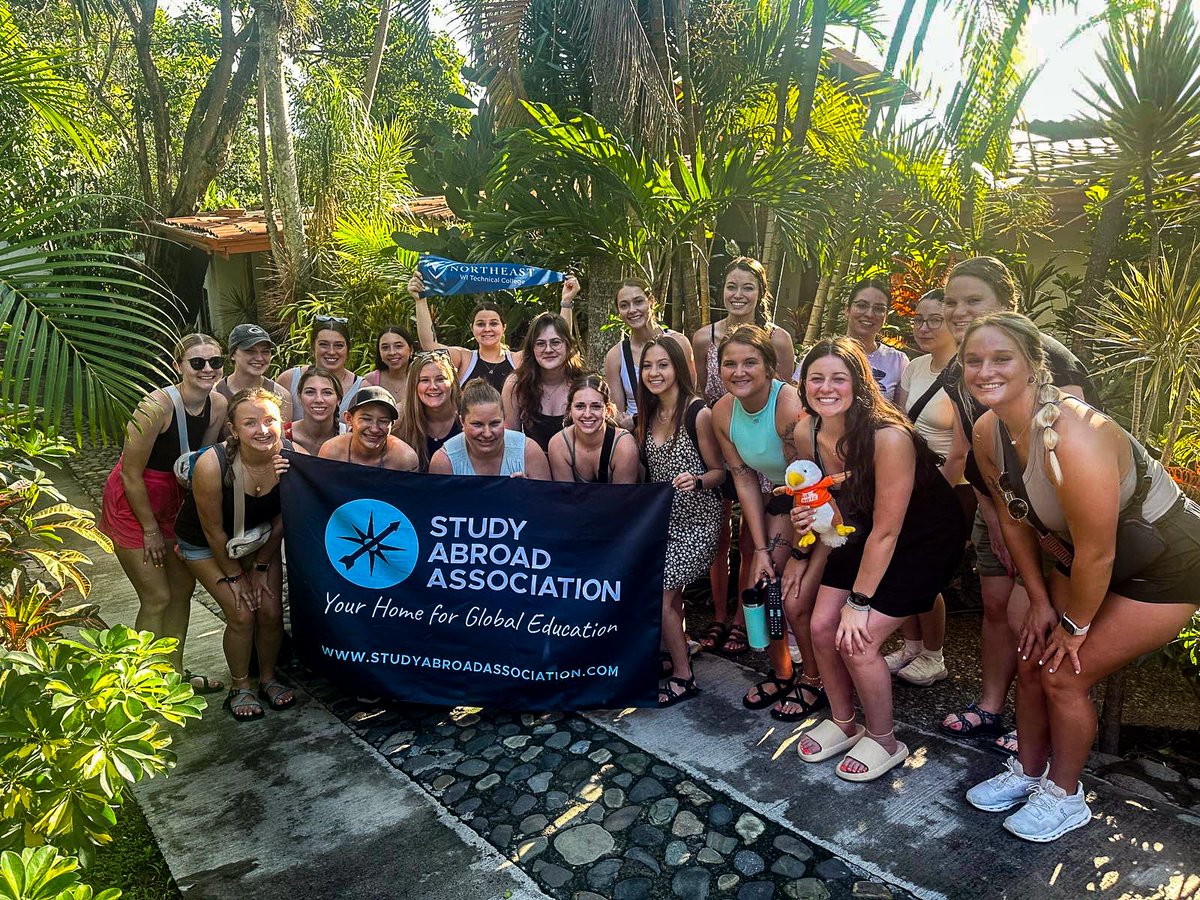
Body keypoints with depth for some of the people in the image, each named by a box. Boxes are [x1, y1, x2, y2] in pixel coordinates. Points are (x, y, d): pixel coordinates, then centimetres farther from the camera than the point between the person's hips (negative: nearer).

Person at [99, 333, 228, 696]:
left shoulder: (218, 405, -9)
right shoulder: (156, 405, -28)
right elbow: (131, 474, -21)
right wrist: (151, 530, -14)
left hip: (172, 499, 7)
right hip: (131, 502, -7)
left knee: (183, 588, 14)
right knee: (157, 598, -2)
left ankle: (174, 673, 32)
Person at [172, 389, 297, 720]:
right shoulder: (212, 464, -35)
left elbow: (280, 521, -10)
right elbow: (213, 530, -21)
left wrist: (260, 567, -4)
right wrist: (234, 575, -11)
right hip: (205, 543, -3)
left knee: (271, 611, -2)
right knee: (242, 614, -9)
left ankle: (268, 678, 25)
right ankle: (239, 688, 16)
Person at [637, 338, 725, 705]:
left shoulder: (698, 413, -15)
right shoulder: (648, 415, 5)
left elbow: (718, 472, -11)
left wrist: (696, 481, -29)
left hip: (696, 521, -6)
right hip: (662, 519, 6)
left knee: (659, 596, -8)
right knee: (670, 595, 12)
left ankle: (683, 677, 10)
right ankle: (678, 657, 33)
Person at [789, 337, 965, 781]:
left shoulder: (889, 436, -33)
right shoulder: (806, 433, -13)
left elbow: (886, 532, -26)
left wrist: (859, 602, -19)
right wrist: (808, 516, -18)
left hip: (926, 538, -6)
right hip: (866, 532, 6)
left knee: (857, 639, -13)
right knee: (822, 627, -1)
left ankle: (885, 742, 14)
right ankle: (842, 724, 26)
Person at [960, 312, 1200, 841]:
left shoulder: (1072, 437, -38)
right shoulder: (987, 432, -12)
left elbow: (1096, 555, -29)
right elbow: (1014, 518, 1)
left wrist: (1075, 626, -13)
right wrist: (1040, 601, 4)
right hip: (1086, 558, 7)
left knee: (1064, 674, -4)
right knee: (1033, 659, 7)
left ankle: (1063, 796, 21)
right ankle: (1027, 772, 31)